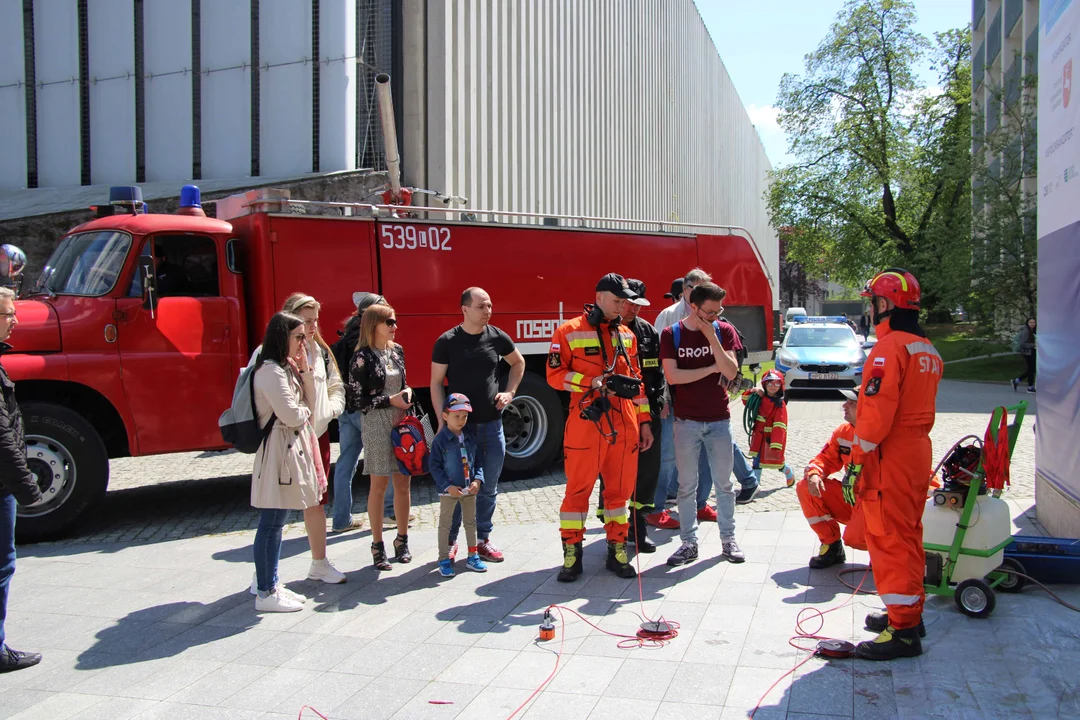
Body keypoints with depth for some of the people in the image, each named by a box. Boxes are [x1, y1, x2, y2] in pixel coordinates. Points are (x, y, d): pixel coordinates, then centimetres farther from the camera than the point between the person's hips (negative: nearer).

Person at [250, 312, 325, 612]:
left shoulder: (286, 368, 15)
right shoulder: (271, 371, -16)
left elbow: (310, 405, 11)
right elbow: (291, 415, -21)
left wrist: (305, 370, 2)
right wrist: (305, 411, 1)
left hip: (292, 449, 10)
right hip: (278, 450, -10)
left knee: (276, 522, 15)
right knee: (271, 523, -3)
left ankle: (271, 585, 24)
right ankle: (265, 593, 4)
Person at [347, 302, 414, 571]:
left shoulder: (397, 351, 9)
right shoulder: (363, 357, -9)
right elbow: (357, 399, -10)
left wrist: (407, 392, 0)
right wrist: (390, 401, -15)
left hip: (402, 422, 5)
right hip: (377, 425, -5)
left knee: (403, 483, 8)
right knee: (379, 485, 2)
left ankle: (402, 540, 22)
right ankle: (377, 546, 12)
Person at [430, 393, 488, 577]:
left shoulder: (470, 439, 5)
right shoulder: (440, 440, -12)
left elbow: (477, 462, 10)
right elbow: (435, 466, -12)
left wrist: (477, 480, -7)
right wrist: (448, 486, -18)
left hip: (469, 489, 5)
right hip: (448, 491, -5)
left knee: (471, 522, 14)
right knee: (445, 525, 4)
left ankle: (473, 556, 27)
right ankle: (444, 560, 12)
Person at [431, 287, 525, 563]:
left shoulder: (497, 337, 1)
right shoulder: (447, 342, -7)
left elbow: (518, 362, 20)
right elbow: (436, 383, -3)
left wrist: (510, 391, 7)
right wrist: (443, 422, -10)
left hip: (492, 425, 3)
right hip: (460, 426, -3)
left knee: (489, 487, 10)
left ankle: (483, 538, 24)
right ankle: (450, 541, 19)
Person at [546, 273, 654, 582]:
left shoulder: (627, 335, 14)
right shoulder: (570, 332, -2)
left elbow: (636, 380, 18)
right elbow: (555, 374, -7)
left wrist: (644, 421, 15)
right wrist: (596, 382, -16)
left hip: (624, 426, 5)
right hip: (586, 423, -5)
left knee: (620, 487, 9)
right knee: (578, 488, 1)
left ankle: (617, 551, 21)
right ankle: (572, 555, 10)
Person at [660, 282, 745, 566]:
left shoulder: (723, 331, 0)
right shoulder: (671, 335, -4)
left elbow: (731, 372, -10)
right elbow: (672, 375, -14)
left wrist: (712, 338, -18)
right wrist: (711, 368, -9)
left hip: (719, 420, 1)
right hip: (686, 422, -1)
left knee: (724, 484, 8)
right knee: (687, 486, 5)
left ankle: (728, 538, 20)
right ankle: (689, 542, 14)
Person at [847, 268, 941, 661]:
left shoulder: (889, 347, -17)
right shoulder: (928, 349, 13)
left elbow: (877, 412, -23)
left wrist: (856, 464, -19)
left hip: (889, 458, -10)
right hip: (918, 452, 10)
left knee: (889, 539, -4)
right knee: (907, 533, 19)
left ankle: (902, 630, 1)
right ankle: (909, 611, 31)